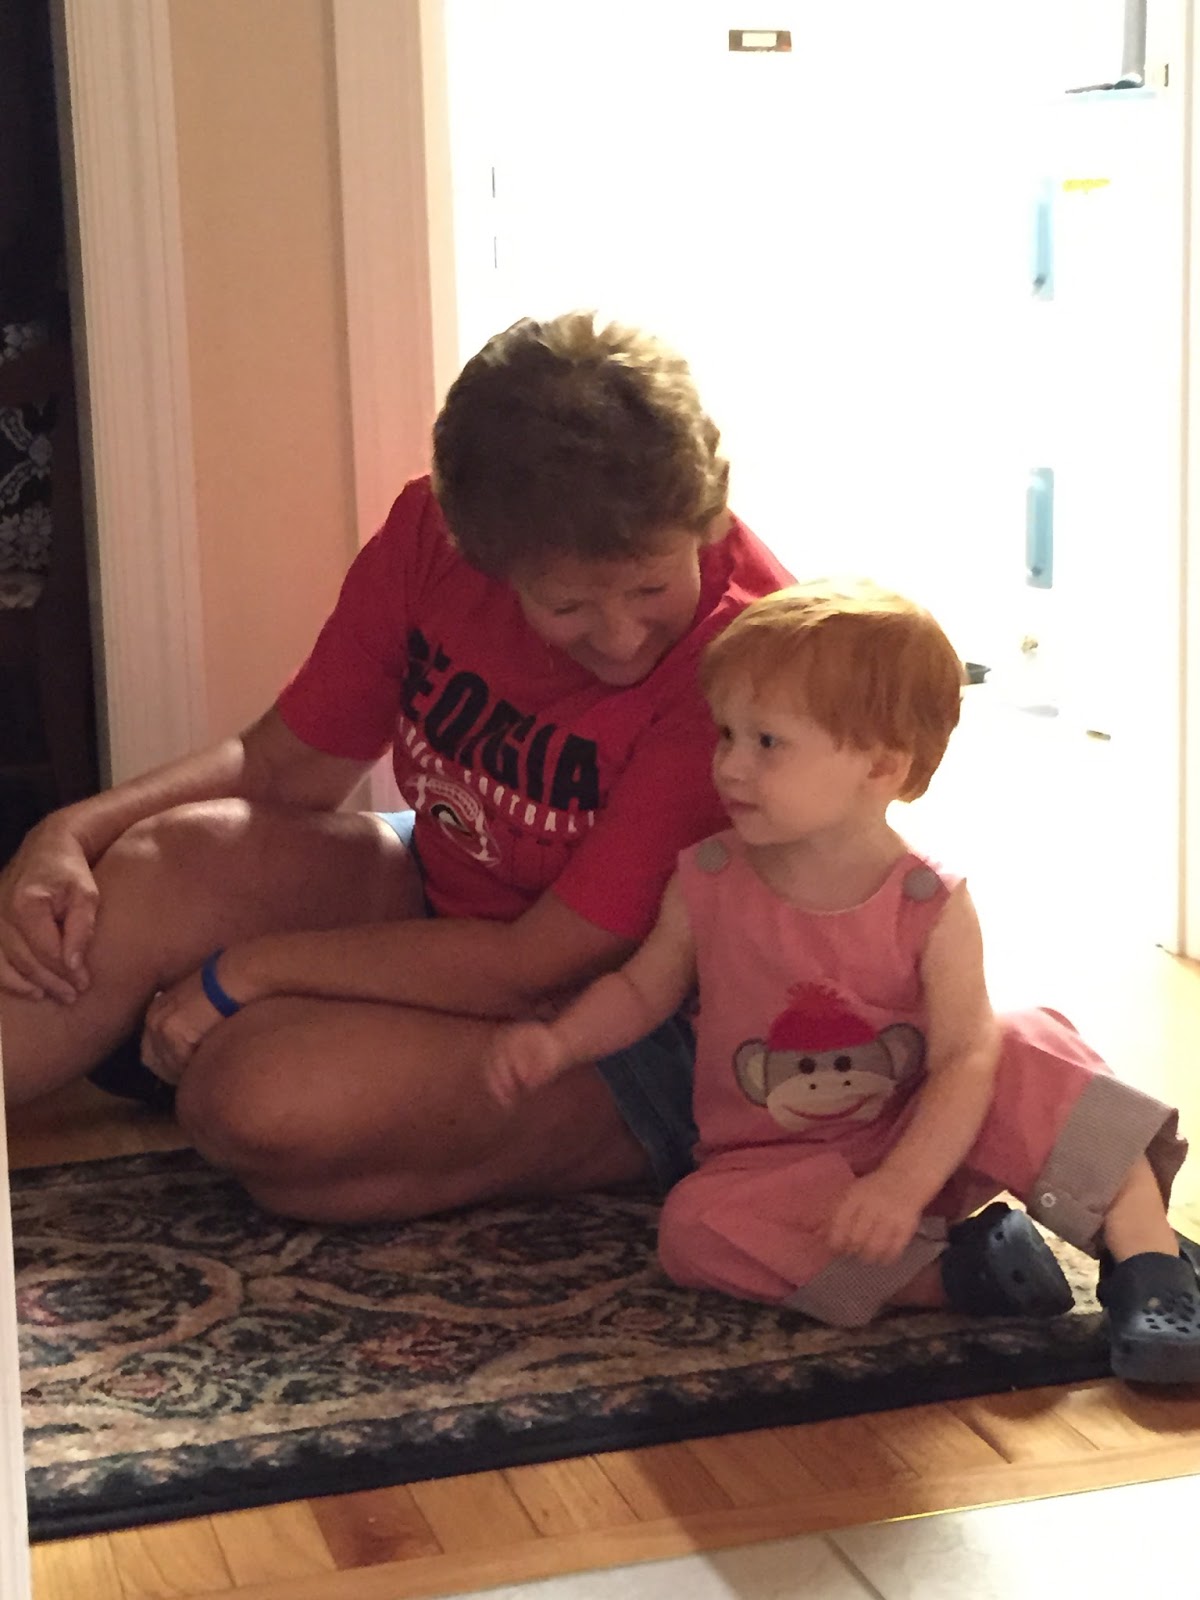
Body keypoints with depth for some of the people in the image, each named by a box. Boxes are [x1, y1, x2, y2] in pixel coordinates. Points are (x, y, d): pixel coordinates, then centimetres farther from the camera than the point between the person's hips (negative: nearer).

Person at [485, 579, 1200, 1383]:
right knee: (696, 1226, -30)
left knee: (1029, 1050, -27)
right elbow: (643, 988, 7)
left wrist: (903, 1184, -35)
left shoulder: (931, 907, -15)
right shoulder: (709, 881, -7)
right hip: (778, 1174, 2)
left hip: (920, 1149, -2)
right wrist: (558, 1042, -11)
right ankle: (952, 1271, -28)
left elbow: (965, 1058, -21)